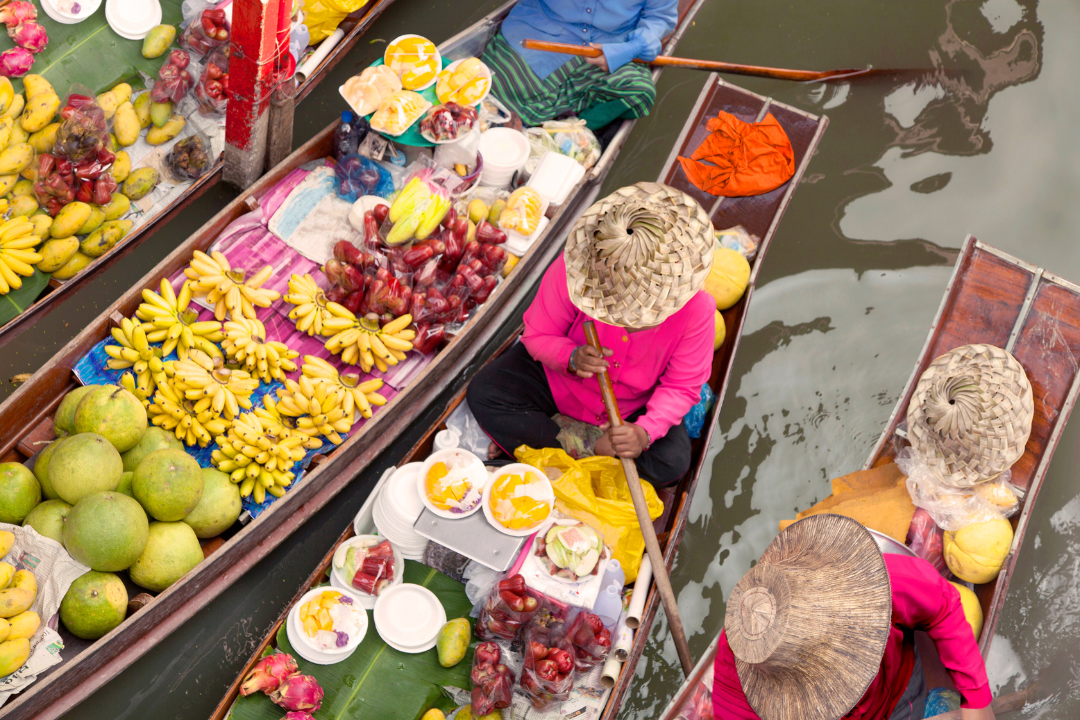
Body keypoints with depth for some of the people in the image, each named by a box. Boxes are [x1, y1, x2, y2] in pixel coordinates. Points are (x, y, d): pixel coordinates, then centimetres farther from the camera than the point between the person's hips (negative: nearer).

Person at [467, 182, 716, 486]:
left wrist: (645, 432, -35)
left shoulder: (695, 310, -28)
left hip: (631, 407, 0)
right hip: (559, 380, 1)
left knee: (671, 464, -25)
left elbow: (682, 387, -18)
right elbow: (537, 334, -14)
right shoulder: (573, 270, -29)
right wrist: (571, 358, -37)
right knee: (483, 393, -20)